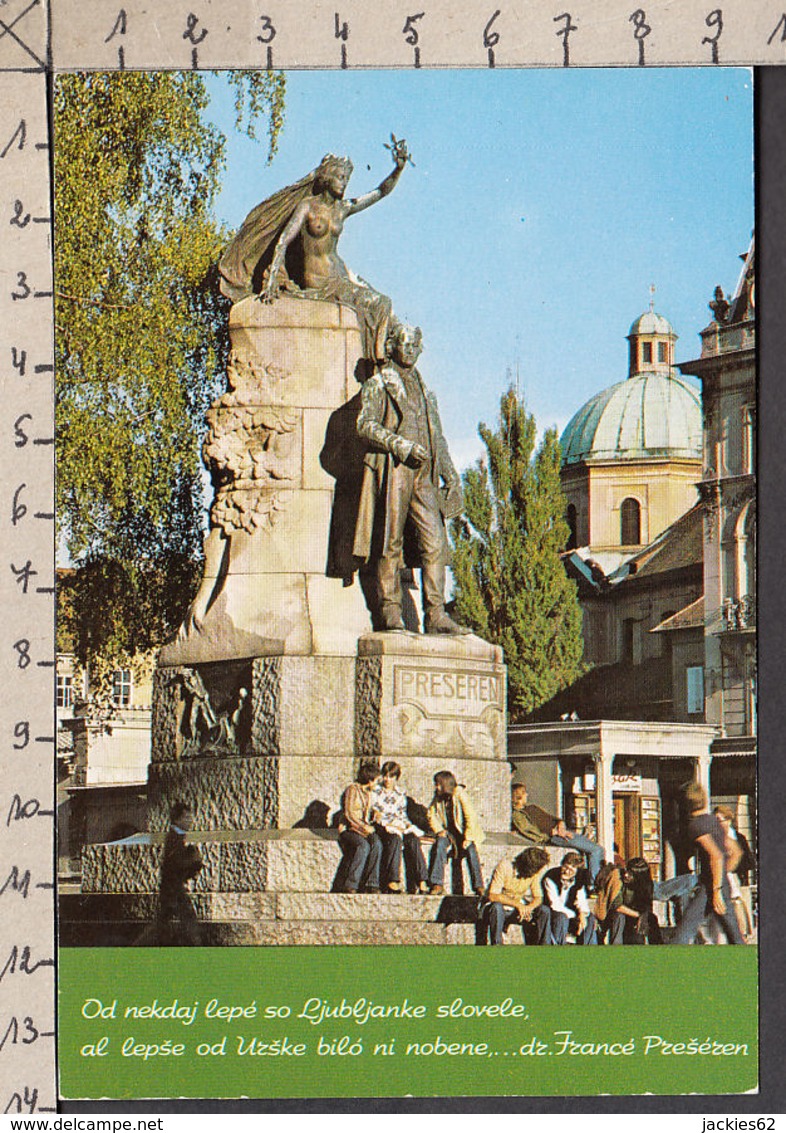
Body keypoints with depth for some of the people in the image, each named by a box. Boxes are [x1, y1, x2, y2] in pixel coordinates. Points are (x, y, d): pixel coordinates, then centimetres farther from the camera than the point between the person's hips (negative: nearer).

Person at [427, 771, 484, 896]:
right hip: (448, 831, 4)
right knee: (440, 844, -27)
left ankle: (478, 886, -28)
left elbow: (471, 817, -19)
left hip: (464, 830, -4)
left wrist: (468, 838, -24)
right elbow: (432, 815, 9)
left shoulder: (460, 795, -17)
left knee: (470, 849, -31)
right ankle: (437, 884, -30)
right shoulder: (438, 798, -1)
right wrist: (439, 830, -8)